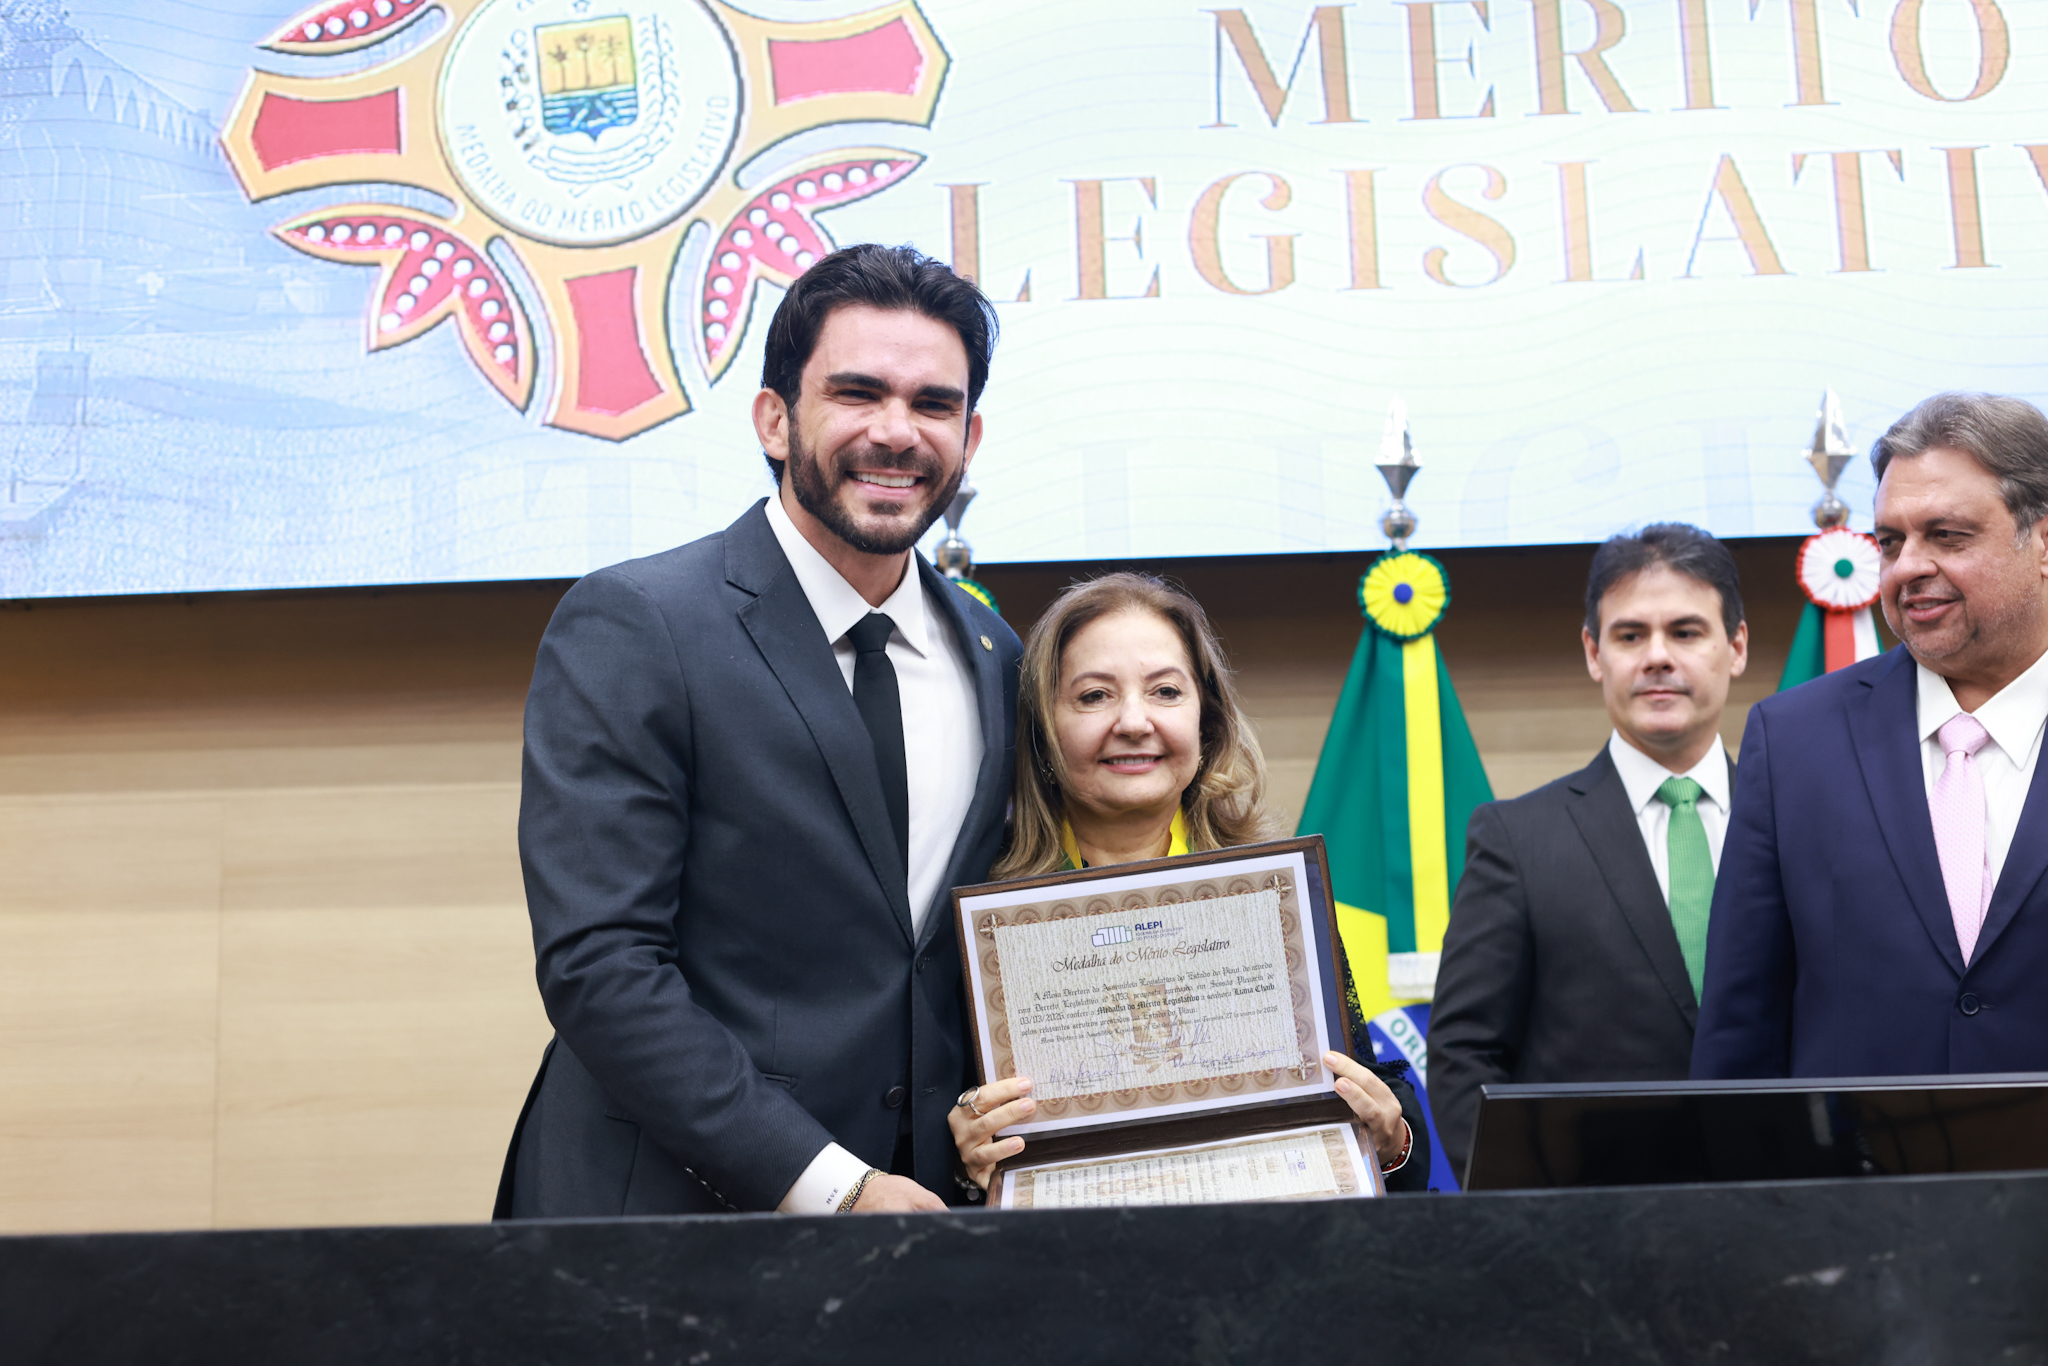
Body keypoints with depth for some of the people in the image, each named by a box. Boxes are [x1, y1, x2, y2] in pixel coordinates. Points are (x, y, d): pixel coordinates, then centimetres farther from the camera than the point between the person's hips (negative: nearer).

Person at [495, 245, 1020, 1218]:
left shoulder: (995, 661, 8)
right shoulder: (630, 627, -9)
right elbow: (597, 964, -15)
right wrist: (830, 1184, -18)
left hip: (918, 1205, 5)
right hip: (671, 1210, -4)